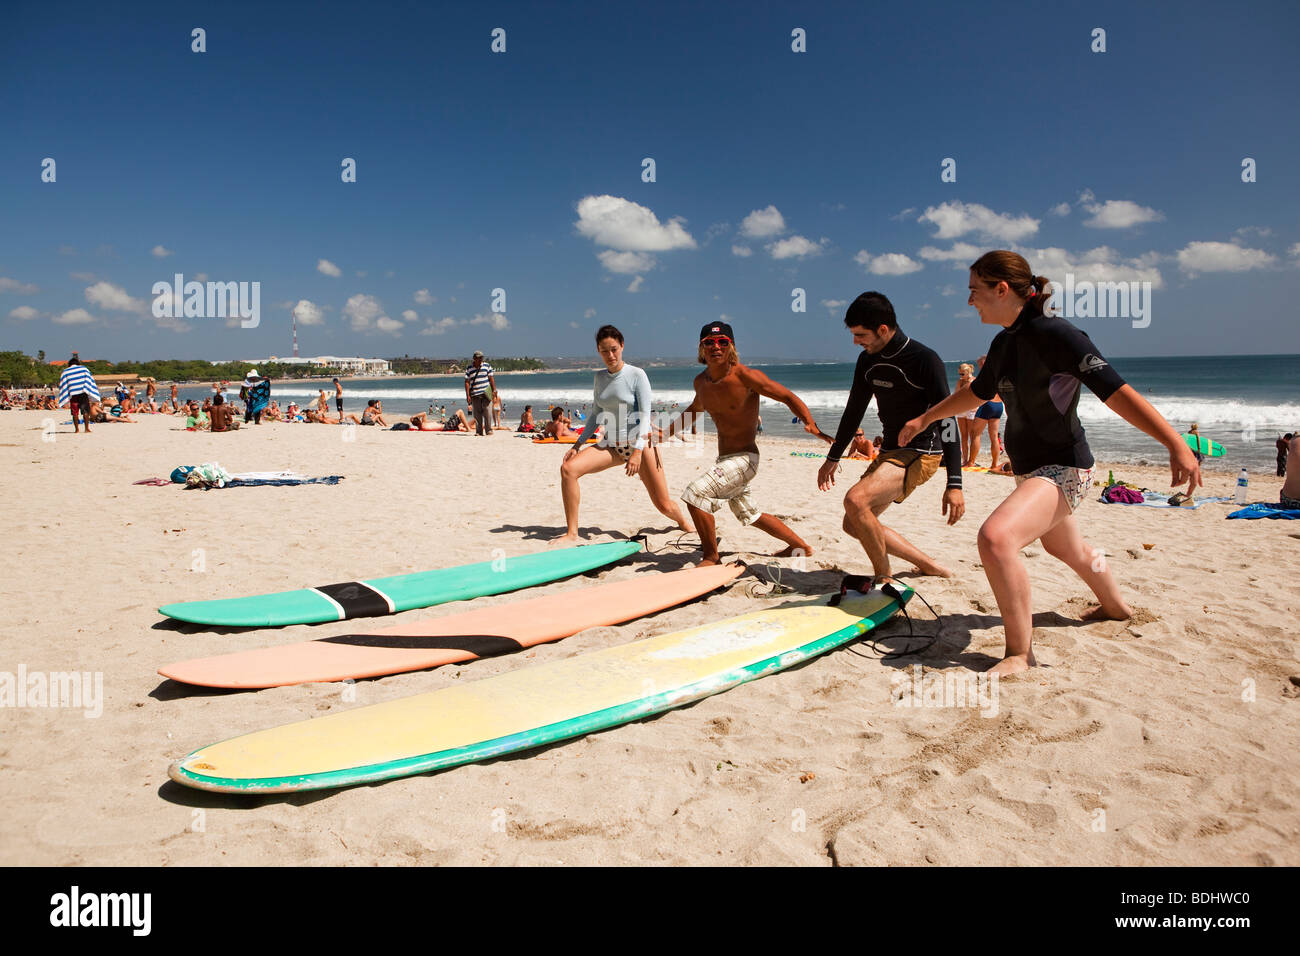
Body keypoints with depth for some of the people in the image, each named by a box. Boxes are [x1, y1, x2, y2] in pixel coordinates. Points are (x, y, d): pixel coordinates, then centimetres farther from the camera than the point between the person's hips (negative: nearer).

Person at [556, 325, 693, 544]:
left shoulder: (636, 375, -8)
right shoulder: (599, 377, 7)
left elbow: (645, 415, -13)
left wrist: (637, 451, -23)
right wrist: (578, 444, 6)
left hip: (639, 442, -4)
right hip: (611, 445, 4)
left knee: (664, 505, -3)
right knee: (568, 468, -20)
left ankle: (684, 523, 34)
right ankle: (571, 533, -14)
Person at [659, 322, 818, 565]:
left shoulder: (745, 376, -18)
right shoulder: (701, 381, 3)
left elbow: (788, 397, -17)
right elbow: (695, 408, 25)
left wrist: (811, 425, -33)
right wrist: (666, 433, 25)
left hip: (744, 458, -9)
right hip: (725, 460, 9)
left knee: (695, 494, -22)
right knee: (749, 514, 24)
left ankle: (711, 558, -4)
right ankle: (801, 546, 42)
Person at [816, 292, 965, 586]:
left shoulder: (925, 360, -17)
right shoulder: (868, 360, 5)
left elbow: (947, 420, -21)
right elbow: (854, 411, 18)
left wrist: (954, 484, -28)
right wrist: (833, 458, 23)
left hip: (921, 453, -9)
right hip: (890, 451, 9)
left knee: (856, 499, -28)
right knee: (854, 524, 8)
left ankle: (884, 578, -10)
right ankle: (929, 565, 18)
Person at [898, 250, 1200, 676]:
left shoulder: (1052, 334, -21)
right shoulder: (1005, 343, 6)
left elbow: (1116, 392, -27)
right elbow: (977, 392, 24)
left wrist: (1176, 444, -34)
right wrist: (924, 419, 33)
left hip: (1063, 468, -10)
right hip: (1031, 467, 10)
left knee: (995, 537, -30)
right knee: (1065, 547, 31)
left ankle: (1020, 653, -16)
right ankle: (1115, 607, 60)